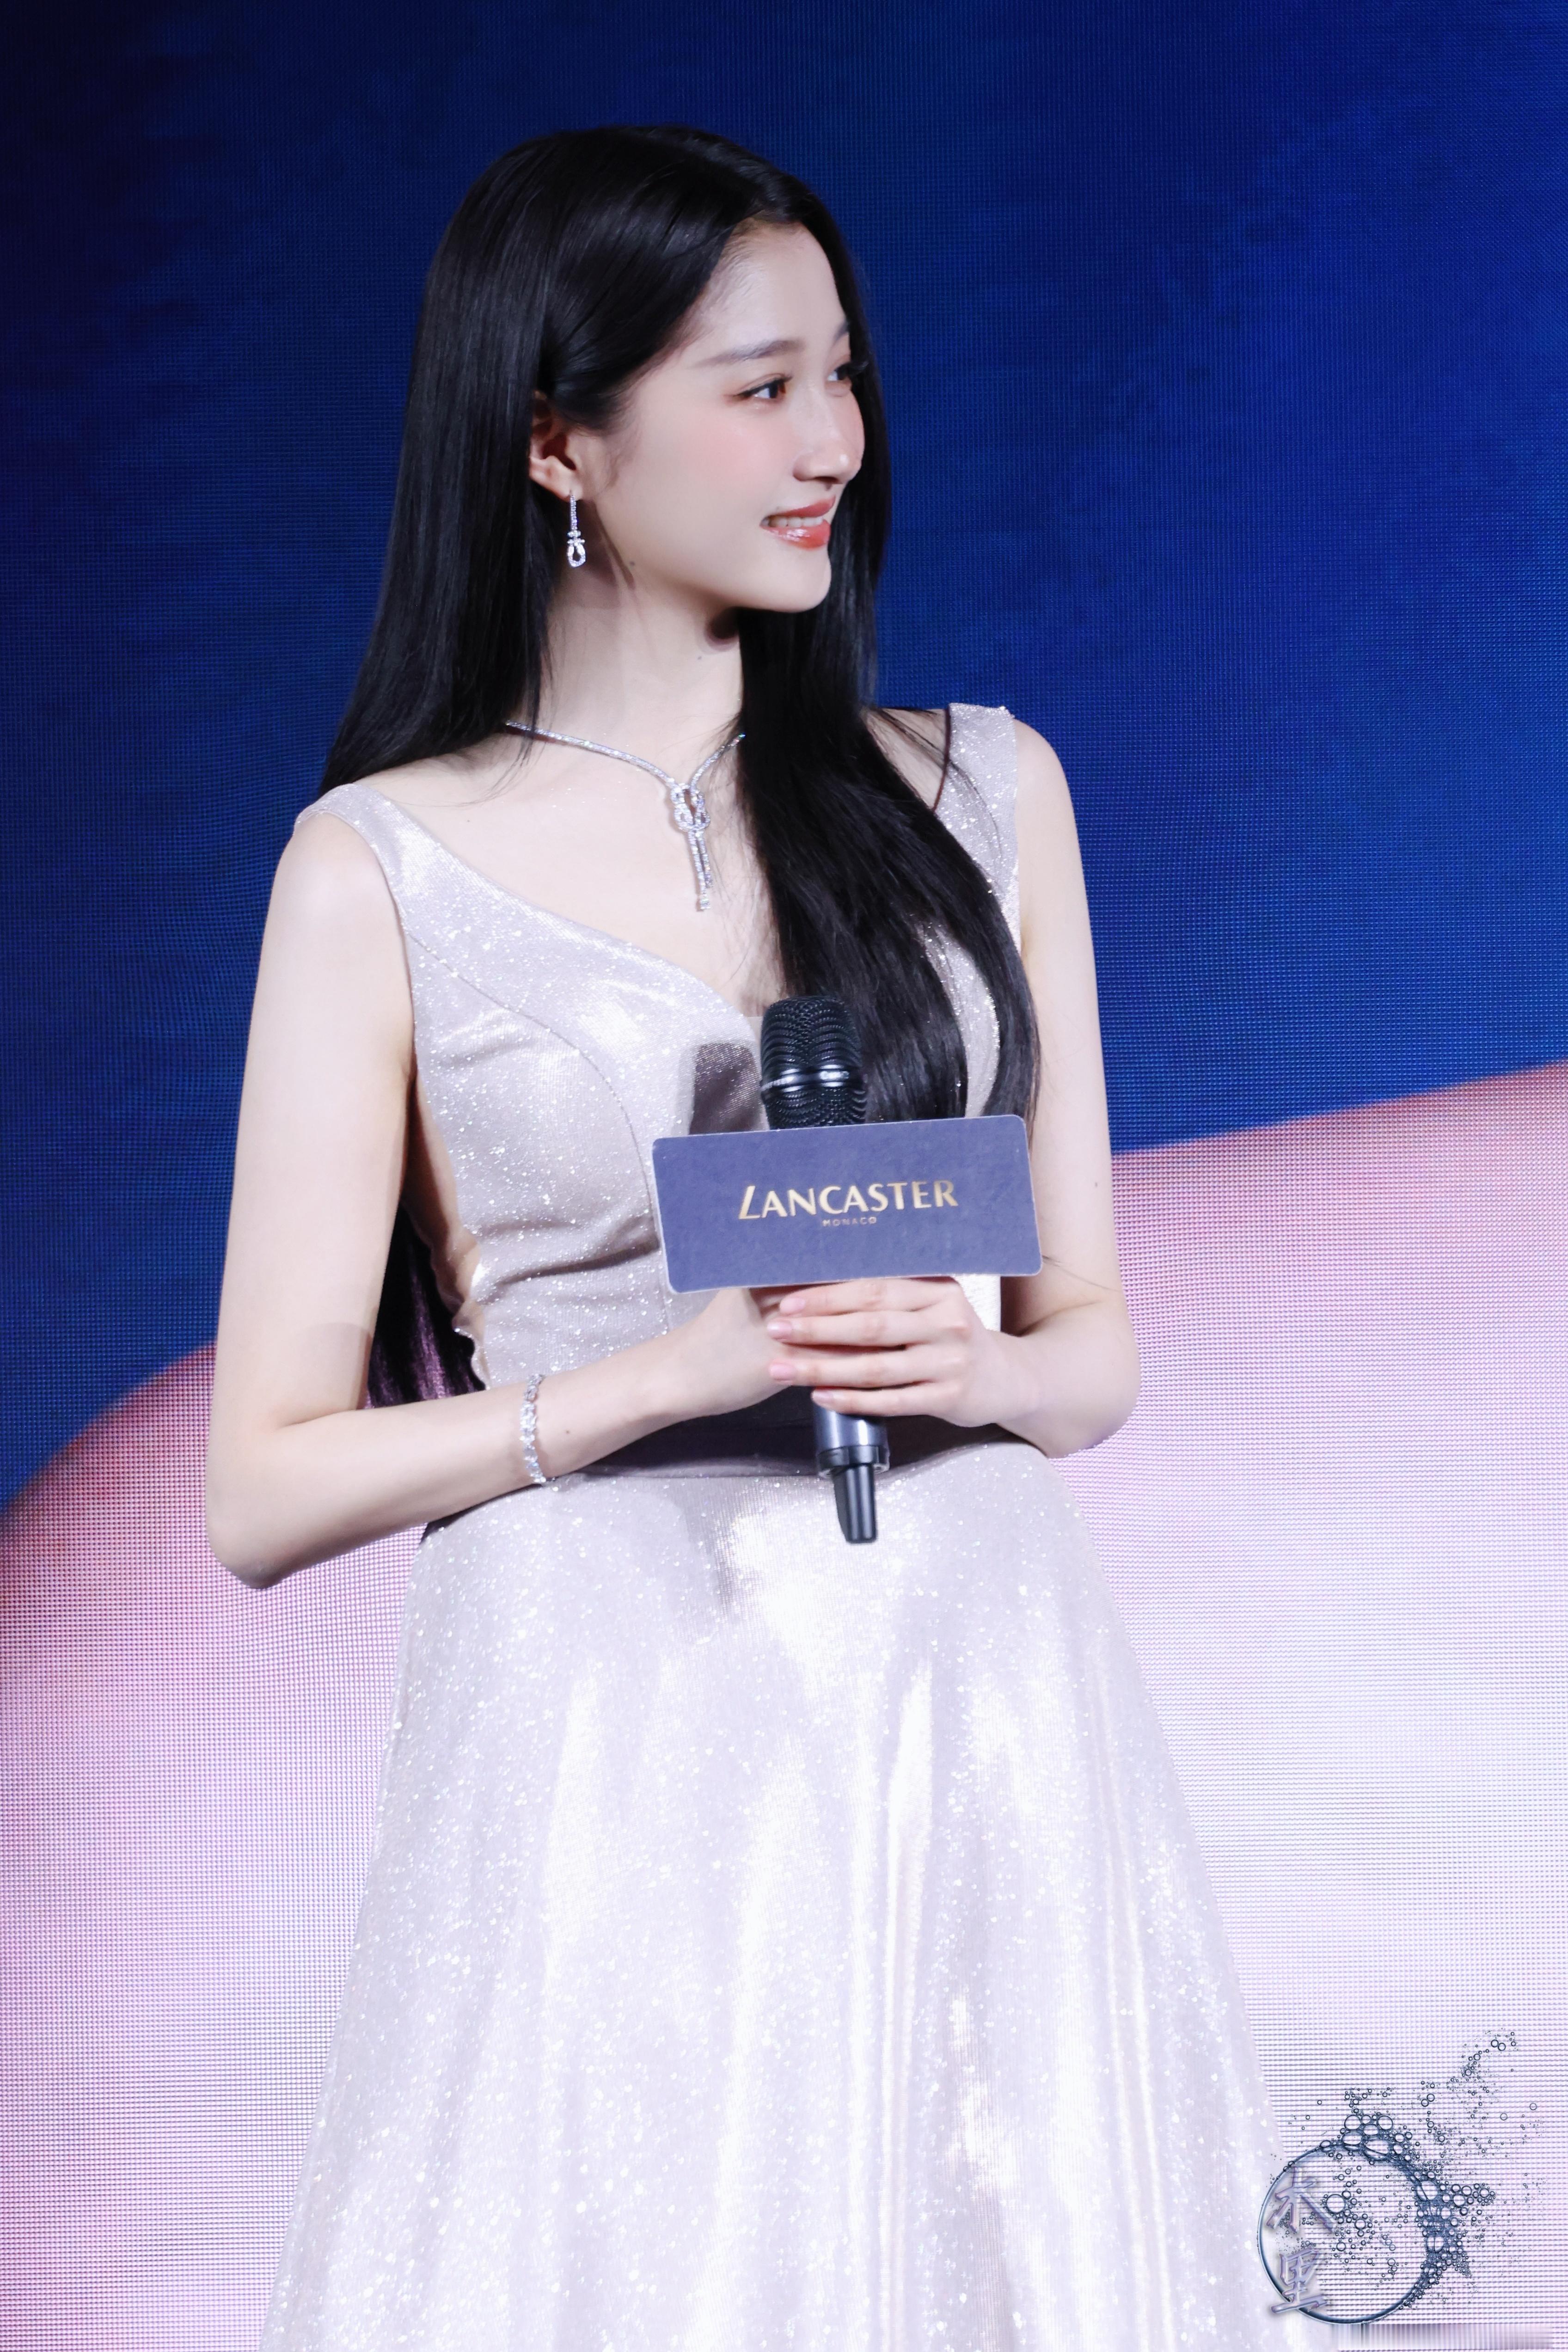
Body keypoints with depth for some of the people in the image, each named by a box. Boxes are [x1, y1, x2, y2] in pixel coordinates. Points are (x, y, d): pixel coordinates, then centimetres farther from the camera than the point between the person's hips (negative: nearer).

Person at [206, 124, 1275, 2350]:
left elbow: (1094, 1345, 13)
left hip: (980, 1708, 3)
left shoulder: (979, 791, 9)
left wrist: (968, 1364, -9)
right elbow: (266, 1492, -3)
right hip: (606, 1729, -3)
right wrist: (669, 1369, -15)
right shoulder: (385, 867, -1)